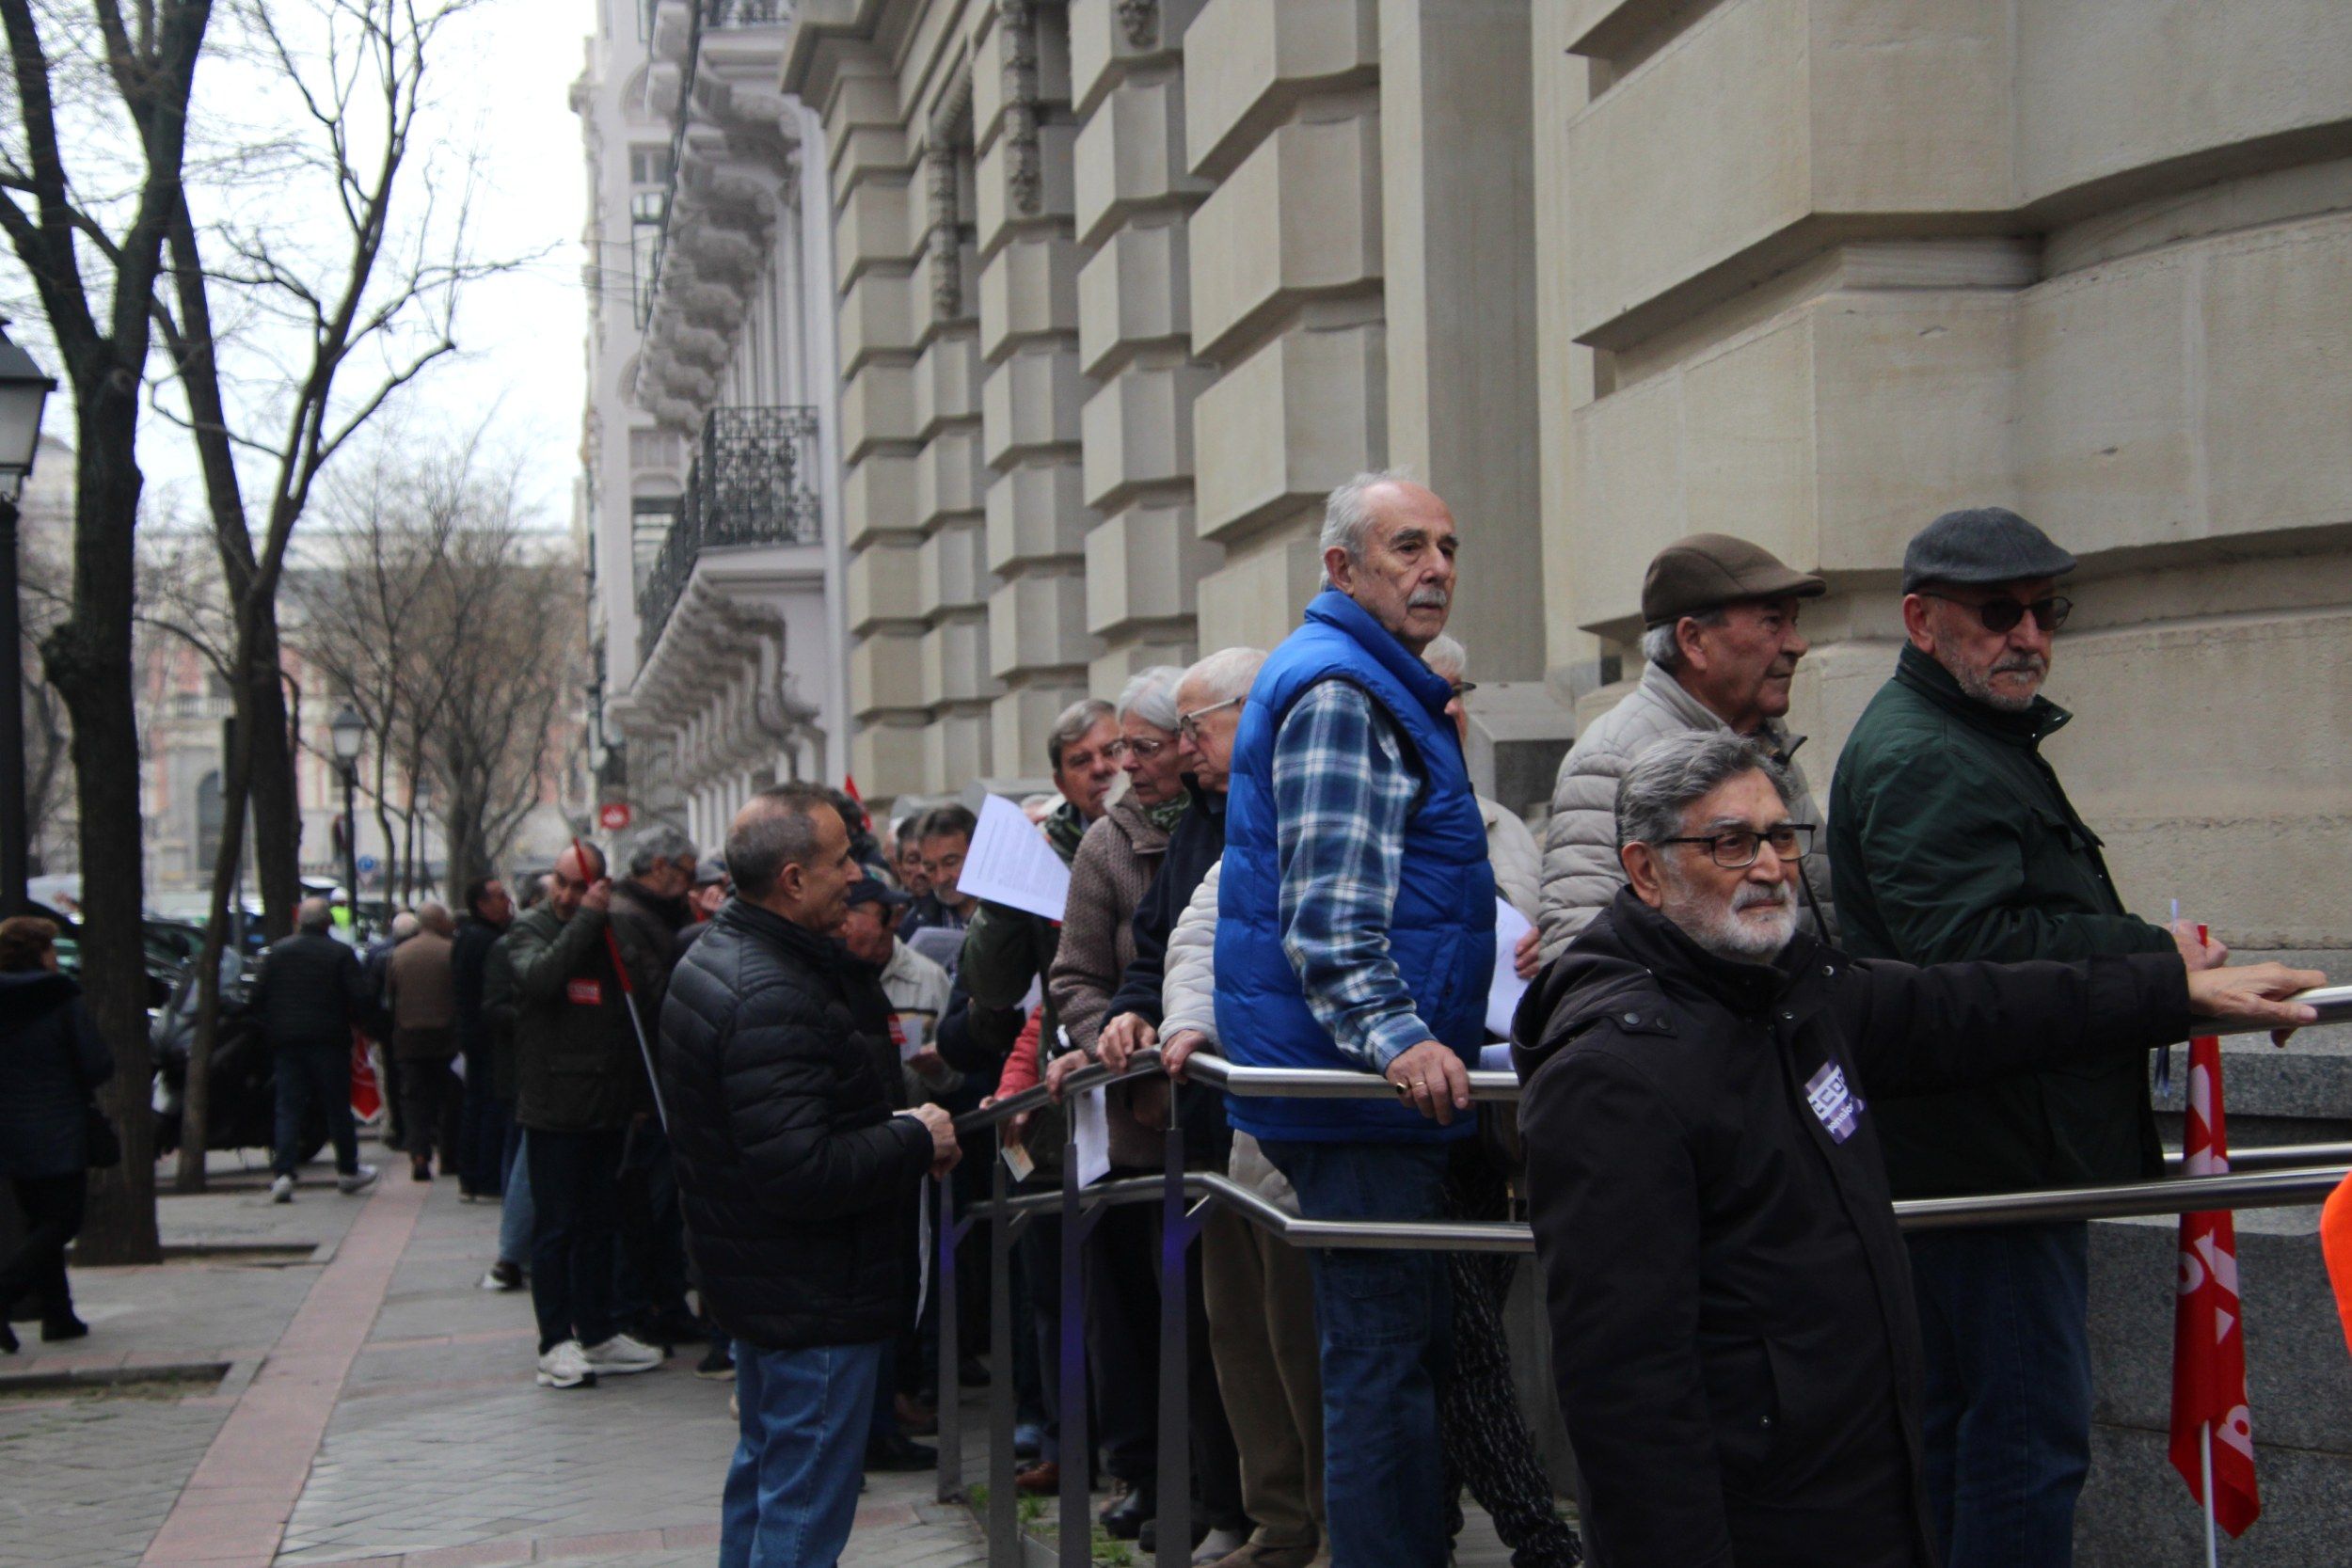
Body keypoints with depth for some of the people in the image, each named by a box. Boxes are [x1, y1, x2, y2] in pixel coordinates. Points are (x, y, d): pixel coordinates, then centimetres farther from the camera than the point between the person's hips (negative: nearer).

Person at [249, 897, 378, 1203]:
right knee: (337, 1107, 8)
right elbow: (362, 997, -9)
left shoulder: (277, 951, 3)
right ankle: (348, 1171, 19)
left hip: (286, 1040, 2)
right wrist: (352, 1020, 10)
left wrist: (267, 1029, 13)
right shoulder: (340, 954, -5)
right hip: (329, 1040, -2)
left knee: (288, 1108, 3)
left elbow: (256, 998, 1)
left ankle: (283, 1173, -10)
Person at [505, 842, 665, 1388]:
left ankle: (597, 1332, 21)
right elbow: (540, 976, -25)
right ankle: (556, 1342, 5)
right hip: (553, 1107, -5)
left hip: (606, 1105, 5)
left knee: (601, 1224, 12)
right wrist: (589, 918, -21)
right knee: (556, 1227, -1)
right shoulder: (531, 929, -4)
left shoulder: (614, 932, 9)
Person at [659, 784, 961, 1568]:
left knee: (762, 1474, 22)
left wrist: (893, 1128, 5)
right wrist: (916, 1140, -17)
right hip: (814, 1296, -11)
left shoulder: (712, 959, 8)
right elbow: (800, 1172, -31)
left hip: (751, 1271, 11)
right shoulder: (773, 997, -26)